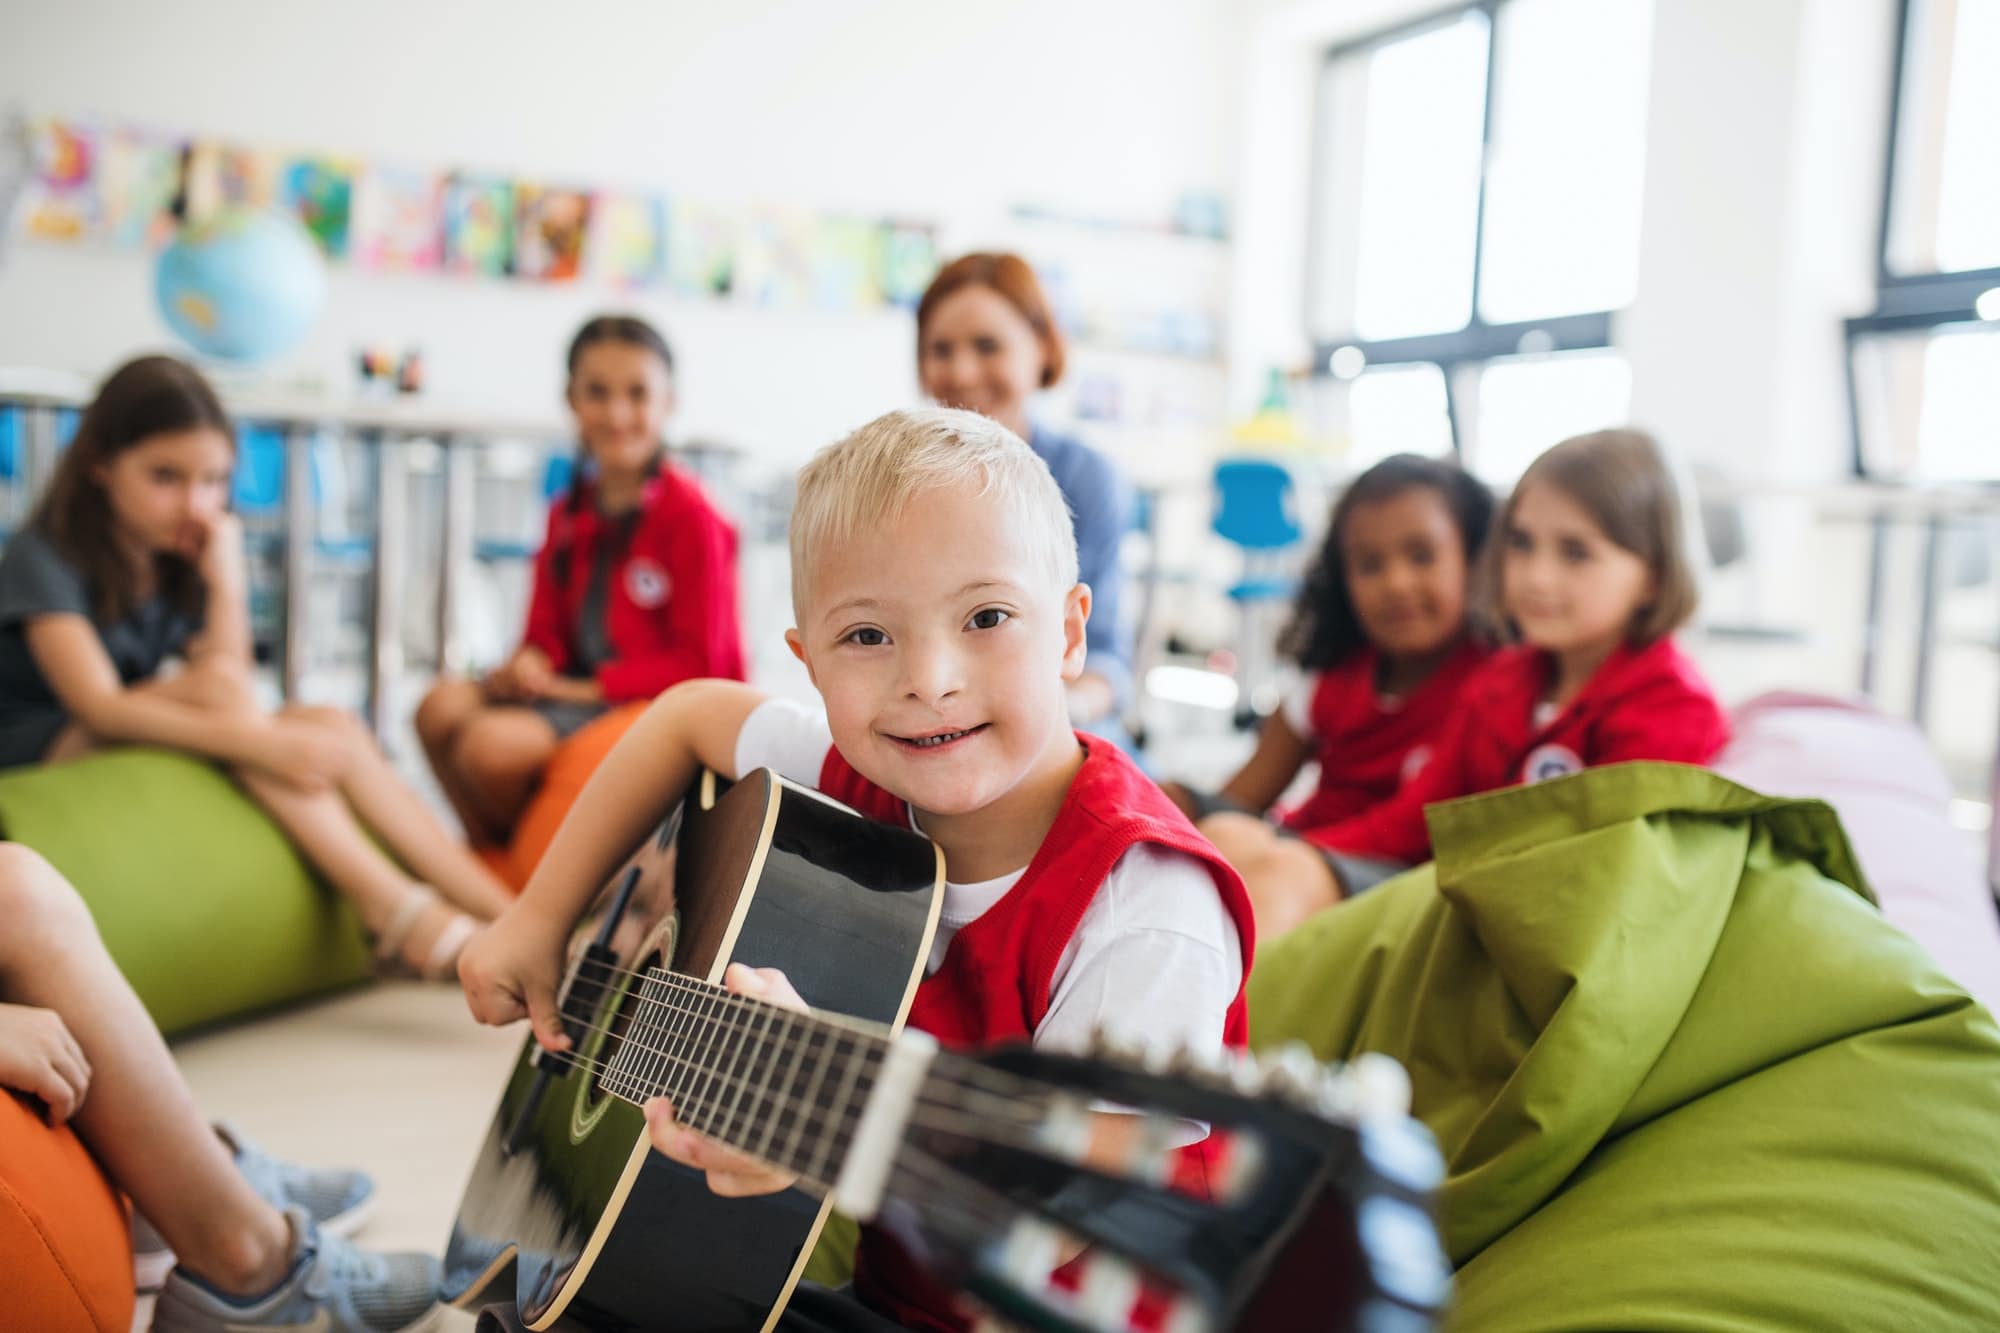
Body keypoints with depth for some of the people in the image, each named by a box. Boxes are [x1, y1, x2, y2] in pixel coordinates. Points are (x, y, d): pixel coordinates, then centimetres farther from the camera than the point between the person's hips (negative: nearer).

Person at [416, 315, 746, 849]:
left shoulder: (691, 516, -13)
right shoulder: (568, 514, 11)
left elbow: (699, 663, -13)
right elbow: (547, 633, 15)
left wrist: (588, 686, -15)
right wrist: (528, 666, -9)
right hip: (576, 690, 7)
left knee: (494, 743, -24)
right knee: (442, 706, -13)